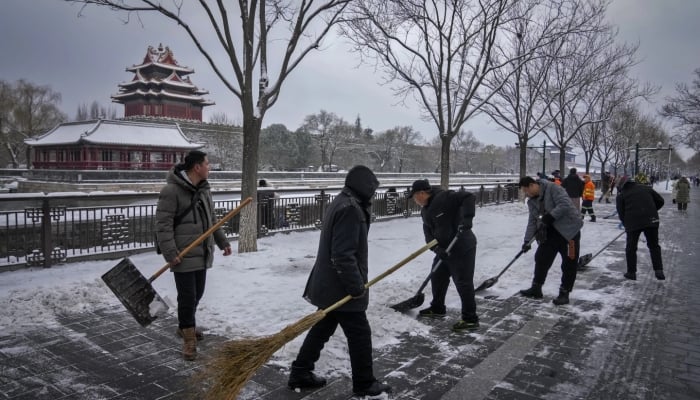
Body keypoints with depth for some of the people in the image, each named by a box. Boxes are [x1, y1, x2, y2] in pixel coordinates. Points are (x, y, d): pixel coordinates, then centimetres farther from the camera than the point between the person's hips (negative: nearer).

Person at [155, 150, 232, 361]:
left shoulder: (203, 189, 11)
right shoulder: (171, 190, -15)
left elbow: (211, 220, 20)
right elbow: (163, 224, -17)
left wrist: (223, 242, 20)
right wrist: (170, 253, -22)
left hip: (202, 253, 8)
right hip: (183, 256, -8)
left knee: (197, 294, 17)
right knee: (187, 296, -3)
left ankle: (185, 326, 38)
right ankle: (189, 339, 10)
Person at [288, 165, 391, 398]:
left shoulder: (343, 202, 12)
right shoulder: (350, 209, -23)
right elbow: (343, 255, -27)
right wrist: (356, 285, -20)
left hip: (330, 284, 10)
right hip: (341, 288, -10)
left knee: (322, 328, 19)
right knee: (360, 335, 4)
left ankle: (300, 374, 28)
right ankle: (364, 384, 19)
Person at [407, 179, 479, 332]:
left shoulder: (444, 197, -19)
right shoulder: (425, 211, 8)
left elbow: (469, 197, -24)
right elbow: (428, 233, 3)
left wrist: (466, 218, -36)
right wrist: (437, 248, -13)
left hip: (462, 248, -9)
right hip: (444, 250, 9)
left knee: (463, 283, -5)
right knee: (437, 278, 18)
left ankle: (470, 319, 5)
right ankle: (437, 308, 37)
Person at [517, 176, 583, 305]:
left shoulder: (553, 188, -16)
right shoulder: (532, 201, 7)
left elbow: (565, 205, -26)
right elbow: (532, 221, 7)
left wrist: (550, 216, -28)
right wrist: (527, 240, 0)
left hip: (569, 230, -8)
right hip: (549, 233, 8)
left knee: (569, 263, 0)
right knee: (541, 258, 9)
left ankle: (564, 293, 11)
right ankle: (536, 289, 21)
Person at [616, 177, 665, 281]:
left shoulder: (621, 196, 8)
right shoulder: (646, 188, 16)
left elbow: (621, 213, 5)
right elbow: (660, 201, 16)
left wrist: (626, 225, 18)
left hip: (633, 223, -3)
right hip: (651, 220, 3)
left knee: (631, 248, 11)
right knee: (654, 246, 16)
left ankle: (631, 272, 14)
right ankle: (659, 271, 12)